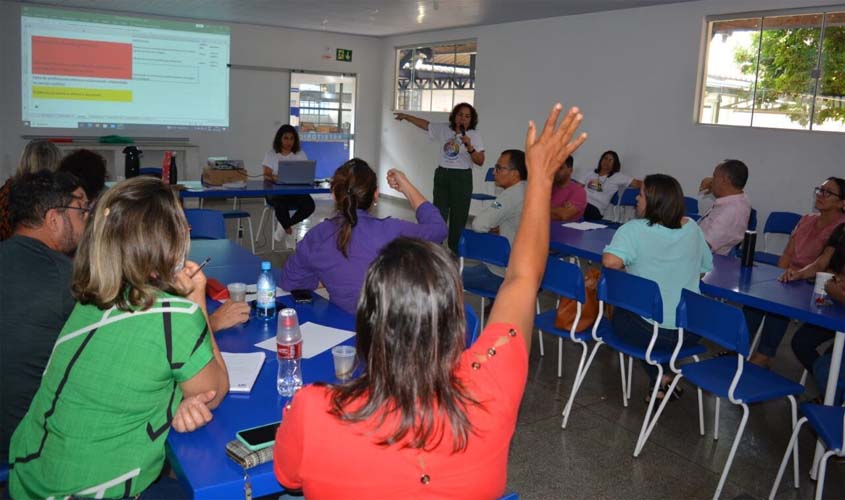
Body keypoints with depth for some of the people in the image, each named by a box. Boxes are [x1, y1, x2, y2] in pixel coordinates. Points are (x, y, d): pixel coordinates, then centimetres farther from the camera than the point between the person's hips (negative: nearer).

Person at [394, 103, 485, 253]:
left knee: (459, 216, 1)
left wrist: (469, 147, -23)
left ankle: (455, 251, 12)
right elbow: (425, 124, 18)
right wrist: (406, 116, 22)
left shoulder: (474, 135, -4)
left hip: (462, 178, -3)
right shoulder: (443, 129, 4)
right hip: (442, 175, 3)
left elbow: (480, 161, -9)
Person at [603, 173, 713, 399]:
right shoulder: (692, 228, 1)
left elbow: (610, 261, -32)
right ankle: (663, 377, 36)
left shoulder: (634, 230, -17)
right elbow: (706, 267, 12)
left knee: (620, 311, 28)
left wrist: (630, 265, -11)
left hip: (647, 330, -5)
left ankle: (660, 379, 21)